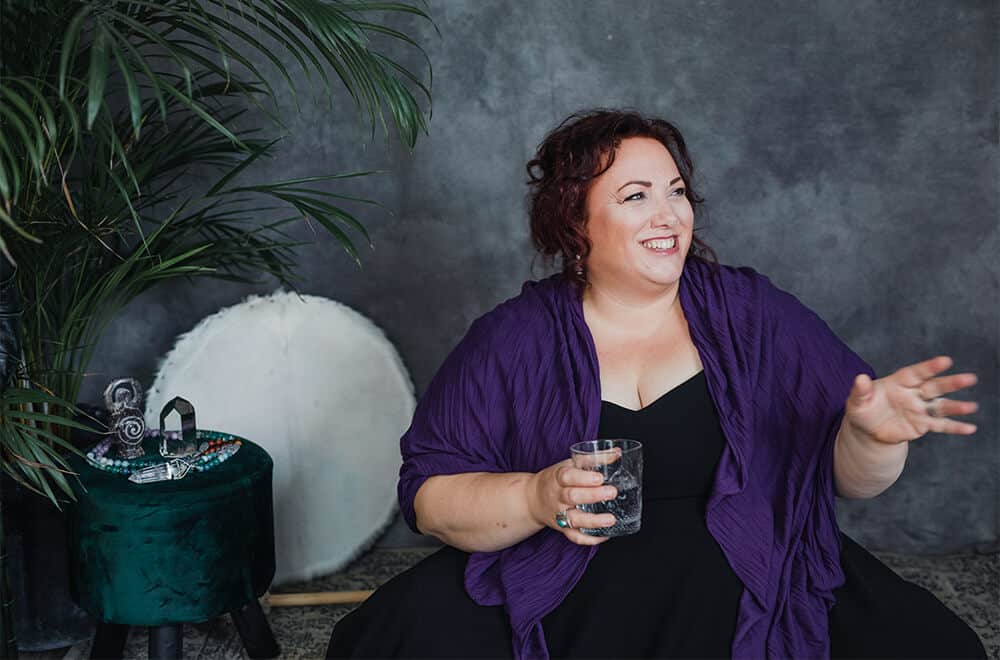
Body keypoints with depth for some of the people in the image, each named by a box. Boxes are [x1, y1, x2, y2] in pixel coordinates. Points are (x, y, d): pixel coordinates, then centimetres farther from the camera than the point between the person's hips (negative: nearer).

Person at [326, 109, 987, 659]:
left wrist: (871, 435, -21)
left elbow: (851, 478, 3)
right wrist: (536, 500, -20)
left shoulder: (754, 313, 5)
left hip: (752, 601, 1)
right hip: (559, 605, -1)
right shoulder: (512, 338, 2)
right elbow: (430, 496, -1)